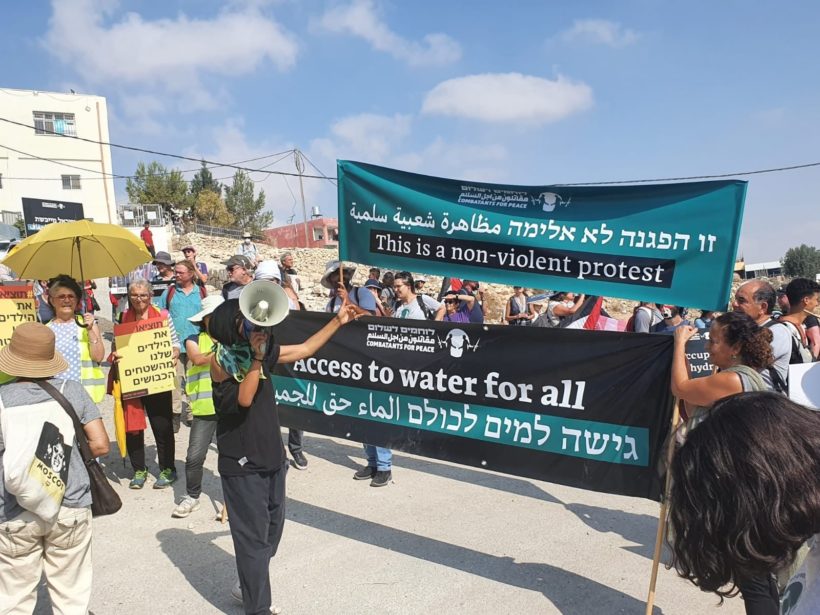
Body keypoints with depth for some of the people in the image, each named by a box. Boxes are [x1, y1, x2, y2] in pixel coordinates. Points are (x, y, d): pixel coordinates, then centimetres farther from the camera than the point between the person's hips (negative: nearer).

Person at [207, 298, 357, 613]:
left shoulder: (263, 350, 3)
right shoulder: (221, 359, -13)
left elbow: (303, 350, 9)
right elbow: (244, 398, -24)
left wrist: (338, 321, 8)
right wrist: (257, 357, -26)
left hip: (271, 456, 7)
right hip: (242, 463, -7)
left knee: (272, 527, 20)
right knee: (254, 536, 2)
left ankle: (248, 586, 40)